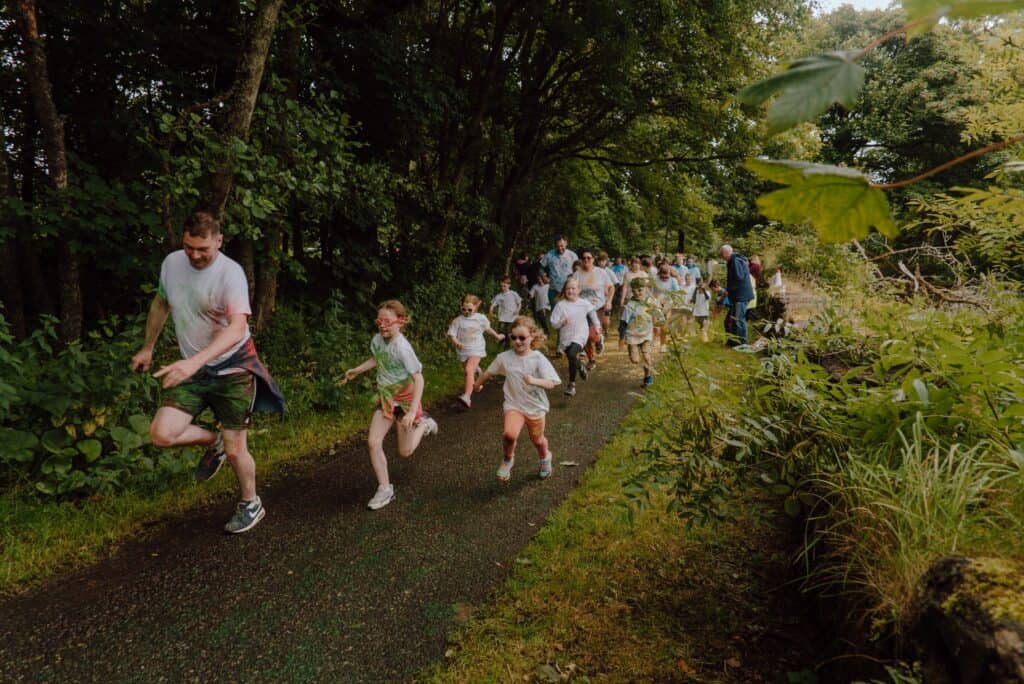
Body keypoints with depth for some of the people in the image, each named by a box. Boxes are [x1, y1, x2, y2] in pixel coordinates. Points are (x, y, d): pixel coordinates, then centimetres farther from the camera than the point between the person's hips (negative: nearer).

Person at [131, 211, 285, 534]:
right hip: (193, 370, 5)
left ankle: (251, 505, 28)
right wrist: (147, 347, 23)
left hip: (232, 368, -5)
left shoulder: (230, 273, -21)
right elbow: (160, 304, 18)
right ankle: (213, 442, 21)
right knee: (161, 434, -11)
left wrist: (194, 361, -46)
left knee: (235, 449, 1)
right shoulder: (171, 262, -2)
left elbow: (237, 328, -33)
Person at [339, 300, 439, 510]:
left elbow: (418, 378, -28)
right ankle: (385, 489, 6)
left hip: (406, 400, -5)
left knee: (405, 452, 4)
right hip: (386, 399, 6)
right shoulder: (377, 340, -7)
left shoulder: (402, 347, -27)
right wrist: (356, 371, 13)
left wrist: (412, 412, -34)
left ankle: (423, 424, 31)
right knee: (373, 442, -8)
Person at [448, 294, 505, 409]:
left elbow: (488, 329, 17)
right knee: (470, 372, 18)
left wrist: (497, 336, 31)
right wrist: (456, 342, -30)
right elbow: (451, 334, -9)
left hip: (476, 349, -3)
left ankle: (467, 397, -34)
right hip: (463, 351, 3)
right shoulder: (458, 320, -6)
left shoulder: (481, 318, -2)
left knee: (469, 370, -23)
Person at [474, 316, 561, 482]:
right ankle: (508, 459, 6)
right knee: (510, 434, -26)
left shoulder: (538, 358, -15)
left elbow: (550, 383, -21)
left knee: (537, 440, 18)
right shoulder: (504, 357, -9)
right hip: (514, 404, 0)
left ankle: (545, 457, 54)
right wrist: (478, 384, 25)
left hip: (535, 406, 0)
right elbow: (489, 372, 10)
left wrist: (534, 381, -40)